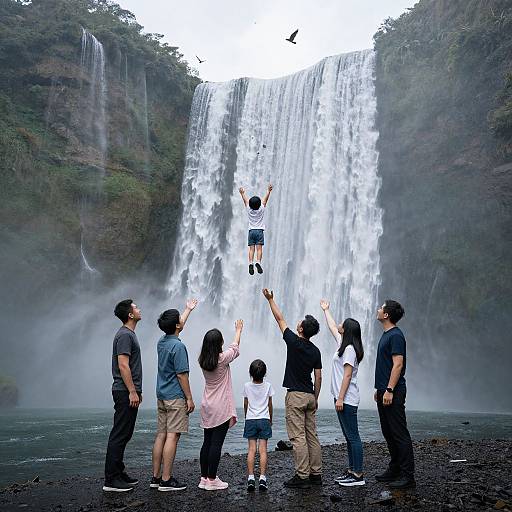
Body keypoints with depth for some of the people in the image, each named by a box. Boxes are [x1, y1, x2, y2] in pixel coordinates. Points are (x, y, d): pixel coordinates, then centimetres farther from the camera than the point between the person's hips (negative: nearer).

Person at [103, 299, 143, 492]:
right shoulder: (124, 335, -14)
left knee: (123, 435, 15)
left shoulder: (129, 334, 18)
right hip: (125, 392, -10)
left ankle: (118, 473, 23)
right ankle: (111, 480, -1)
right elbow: (123, 366, -21)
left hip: (128, 392, 10)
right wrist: (132, 392, -21)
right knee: (119, 435, -6)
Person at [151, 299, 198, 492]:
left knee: (161, 435, 11)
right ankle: (166, 480, -2)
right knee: (172, 436, -5)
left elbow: (177, 326, 28)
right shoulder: (178, 346, -16)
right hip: (176, 397, -9)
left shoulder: (161, 342, 9)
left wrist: (189, 309, 41)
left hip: (161, 396, 9)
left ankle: (156, 477, 16)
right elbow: (181, 375, -17)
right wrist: (189, 398, -10)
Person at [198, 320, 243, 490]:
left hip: (207, 407, 6)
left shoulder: (202, 360, 1)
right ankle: (212, 480, 5)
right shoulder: (223, 359, -15)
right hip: (221, 409, -6)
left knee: (207, 442, 13)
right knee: (216, 443, -1)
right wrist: (238, 330, 22)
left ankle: (204, 478, 20)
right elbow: (234, 348, 5)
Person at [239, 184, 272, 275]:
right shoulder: (261, 209, -5)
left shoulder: (249, 209, -1)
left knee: (251, 248, -3)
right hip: (259, 231, -2)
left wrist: (242, 193, 27)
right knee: (259, 248, -9)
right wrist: (268, 191, 13)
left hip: (251, 231, 2)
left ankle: (251, 263, -18)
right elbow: (265, 199, 4)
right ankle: (258, 262, -26)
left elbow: (245, 200, 14)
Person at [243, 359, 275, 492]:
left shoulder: (247, 386, -4)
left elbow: (245, 405, 6)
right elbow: (270, 406, 5)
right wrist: (271, 419, 20)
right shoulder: (268, 386, -3)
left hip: (250, 420, 0)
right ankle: (262, 478, -4)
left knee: (252, 449, 1)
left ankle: (251, 478, -5)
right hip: (264, 419, 0)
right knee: (263, 449, 0)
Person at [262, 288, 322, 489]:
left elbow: (280, 320, 0)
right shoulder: (315, 351, 6)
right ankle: (316, 474, 15)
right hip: (310, 396, 7)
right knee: (312, 436, 11)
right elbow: (318, 378, 8)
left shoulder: (294, 342, -10)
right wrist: (315, 398, 18)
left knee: (298, 437, -4)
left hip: (295, 395, -6)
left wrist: (270, 300, 10)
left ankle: (302, 476, -2)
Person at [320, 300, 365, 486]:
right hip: (342, 398, 10)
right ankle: (352, 471, 20)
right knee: (349, 436, 13)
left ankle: (358, 475, -1)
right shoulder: (342, 344, 13)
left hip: (347, 399, -10)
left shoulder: (349, 349, -14)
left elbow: (347, 375, -19)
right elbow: (332, 327, 30)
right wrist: (326, 310, 41)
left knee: (352, 436, -5)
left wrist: (340, 398, -20)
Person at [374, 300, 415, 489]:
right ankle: (394, 470, 25)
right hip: (383, 391, 10)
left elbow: (398, 365, -20)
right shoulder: (386, 335, 17)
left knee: (400, 434, -5)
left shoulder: (396, 335, -14)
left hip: (393, 393, -10)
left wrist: (389, 390, -22)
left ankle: (408, 476, 1)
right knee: (388, 433, 15)